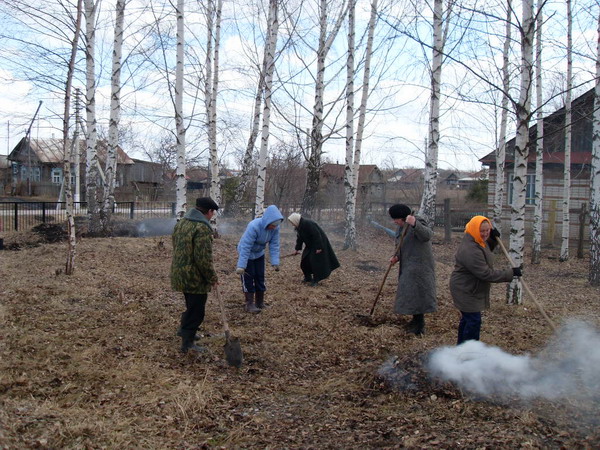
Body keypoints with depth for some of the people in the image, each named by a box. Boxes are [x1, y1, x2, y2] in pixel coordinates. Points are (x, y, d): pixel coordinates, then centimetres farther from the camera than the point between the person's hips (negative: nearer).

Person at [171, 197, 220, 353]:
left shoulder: (181, 223, 8)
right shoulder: (202, 228, -23)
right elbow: (203, 258, -25)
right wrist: (212, 277, -13)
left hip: (180, 274, 9)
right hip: (195, 277, -9)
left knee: (192, 305, 27)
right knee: (196, 310, 4)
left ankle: (184, 329, 41)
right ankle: (187, 343, 10)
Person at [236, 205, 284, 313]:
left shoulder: (275, 228, -20)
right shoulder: (253, 227, -38)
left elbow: (274, 246, -14)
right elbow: (245, 247, -36)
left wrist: (275, 262, -22)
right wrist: (241, 266, -36)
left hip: (259, 254, 6)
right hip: (247, 254, -5)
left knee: (260, 278, 10)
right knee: (248, 279, -4)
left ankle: (260, 302, 23)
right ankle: (250, 304, 5)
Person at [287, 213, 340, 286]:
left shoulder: (308, 224, -28)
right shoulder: (299, 226, 2)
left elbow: (316, 235, -28)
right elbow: (299, 238, 14)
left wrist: (318, 248, -27)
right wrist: (297, 249, 14)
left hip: (319, 243, -9)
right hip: (310, 246, 9)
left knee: (315, 261, -10)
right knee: (305, 261, 7)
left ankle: (315, 280, -3)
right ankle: (308, 278, 20)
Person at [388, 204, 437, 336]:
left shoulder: (418, 223, -18)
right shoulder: (402, 226, 10)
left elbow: (427, 235, -39)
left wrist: (414, 224, -55)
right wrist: (397, 257, 0)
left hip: (419, 266, -9)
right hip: (408, 266, 9)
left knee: (417, 292, -6)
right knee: (410, 292, 15)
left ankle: (420, 326, 1)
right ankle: (416, 320, 28)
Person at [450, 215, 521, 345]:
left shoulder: (477, 241, 0)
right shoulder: (470, 250, -32)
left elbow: (486, 251, 22)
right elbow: (486, 274, -30)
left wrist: (493, 239, 1)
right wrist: (510, 273, -24)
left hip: (469, 289, 11)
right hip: (466, 291, -11)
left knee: (467, 318, 20)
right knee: (474, 321, -8)